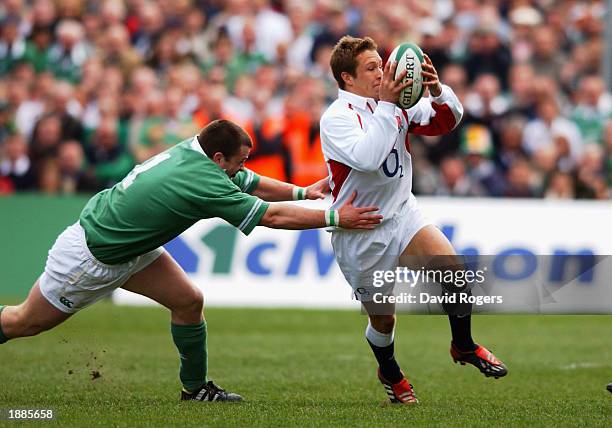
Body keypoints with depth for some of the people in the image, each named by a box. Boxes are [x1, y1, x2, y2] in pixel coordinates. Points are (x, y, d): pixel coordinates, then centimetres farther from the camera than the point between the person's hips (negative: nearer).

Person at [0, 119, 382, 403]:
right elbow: (273, 216, -27)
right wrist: (335, 218, -22)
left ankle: (196, 387, 16)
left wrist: (303, 191, 2)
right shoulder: (206, 183, -31)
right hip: (90, 256, -9)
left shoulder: (193, 149, -6)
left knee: (189, 300, 4)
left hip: (129, 247, 9)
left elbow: (252, 184, 10)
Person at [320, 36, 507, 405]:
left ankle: (464, 346, 6)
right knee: (383, 319, 7)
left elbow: (447, 121, 0)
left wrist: (437, 92, -20)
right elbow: (367, 158, -35)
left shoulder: (396, 103, -1)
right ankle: (390, 373, 39)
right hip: (360, 234, -4)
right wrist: (385, 106, -37)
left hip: (403, 214, 4)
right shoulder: (336, 118, -18)